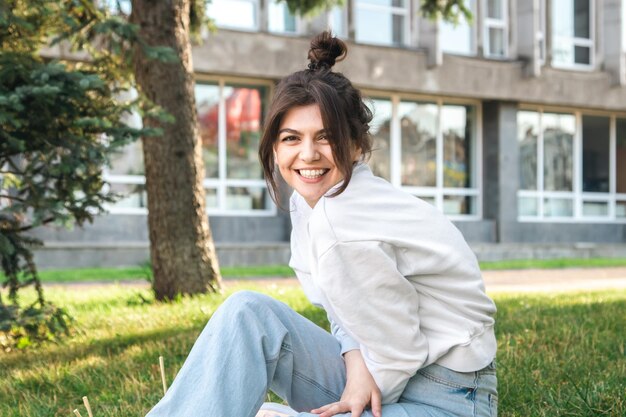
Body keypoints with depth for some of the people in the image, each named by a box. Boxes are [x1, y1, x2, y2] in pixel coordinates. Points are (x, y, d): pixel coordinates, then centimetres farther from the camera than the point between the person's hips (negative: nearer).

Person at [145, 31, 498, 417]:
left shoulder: (339, 220, -24)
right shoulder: (308, 204, 2)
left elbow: (399, 352, -19)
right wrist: (355, 360, -13)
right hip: (384, 380, 8)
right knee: (250, 312, -10)